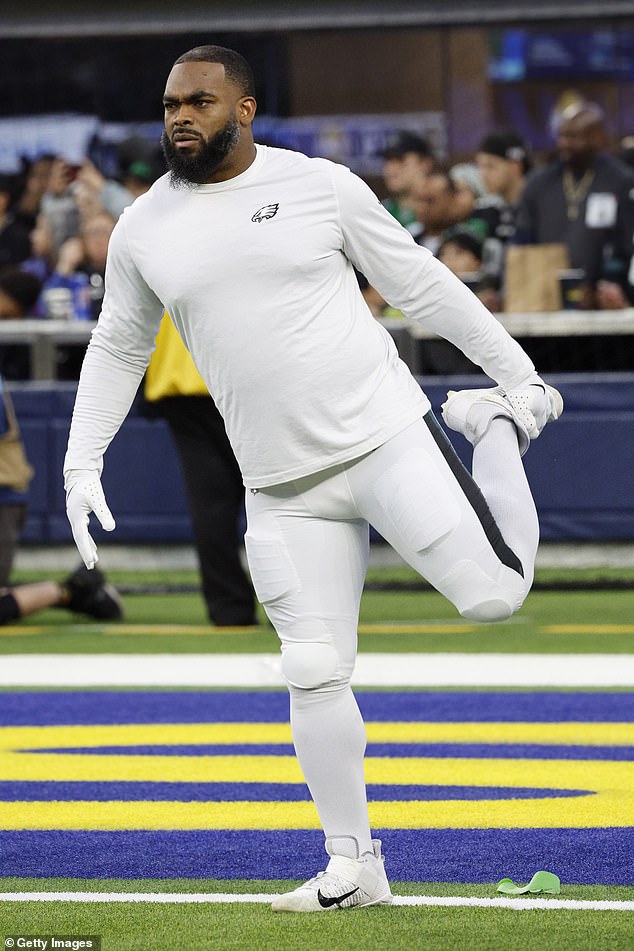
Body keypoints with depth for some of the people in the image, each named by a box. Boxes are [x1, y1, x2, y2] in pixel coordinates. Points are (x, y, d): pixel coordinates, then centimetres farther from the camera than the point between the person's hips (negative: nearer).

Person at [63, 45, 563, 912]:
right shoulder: (144, 230, 5)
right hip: (284, 484, 3)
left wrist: (517, 371, 7)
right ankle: (355, 866, 13)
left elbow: (422, 284, 5)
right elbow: (118, 347, 18)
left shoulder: (321, 187, -3)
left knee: (495, 593, -15)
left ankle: (497, 427, 16)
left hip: (385, 434, -3)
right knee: (315, 672, -1)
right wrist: (83, 461, 9)